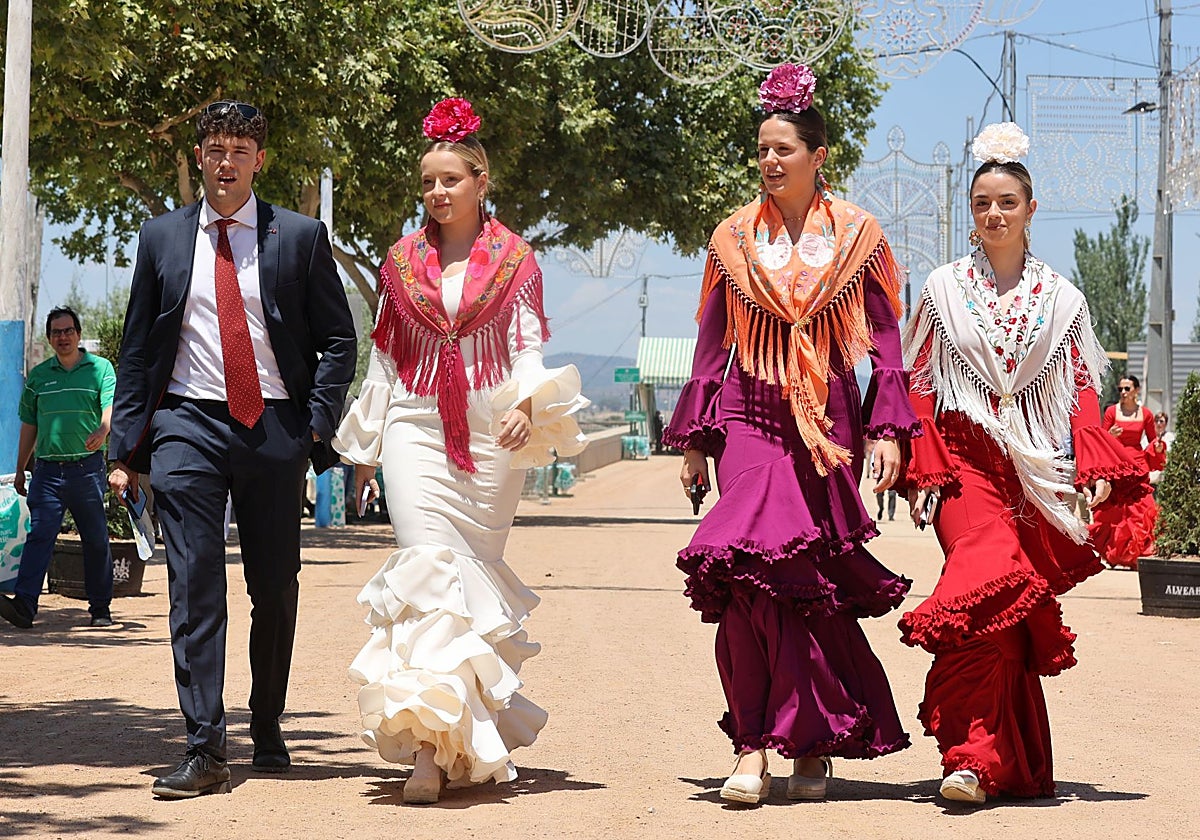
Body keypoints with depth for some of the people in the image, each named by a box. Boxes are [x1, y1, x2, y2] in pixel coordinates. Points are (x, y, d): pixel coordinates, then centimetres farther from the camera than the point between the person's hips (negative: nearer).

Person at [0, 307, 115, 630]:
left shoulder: (100, 368, 5)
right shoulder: (38, 375, 14)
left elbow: (111, 407, -10)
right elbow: (29, 425, 19)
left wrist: (102, 430, -32)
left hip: (87, 467, -2)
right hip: (47, 468, 2)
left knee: (96, 540, 6)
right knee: (39, 535, -11)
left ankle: (100, 607, 16)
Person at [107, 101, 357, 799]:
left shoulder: (301, 237, 5)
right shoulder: (163, 238, 10)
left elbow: (339, 340, 6)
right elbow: (138, 348, 11)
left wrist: (319, 425, -7)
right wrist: (127, 447, 5)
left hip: (275, 428, 0)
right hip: (188, 426, 0)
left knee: (276, 588, 9)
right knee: (196, 588, -7)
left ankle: (268, 732, 26)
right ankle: (206, 749, -7)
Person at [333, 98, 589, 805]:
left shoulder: (515, 258, 7)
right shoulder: (403, 260, 12)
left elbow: (528, 347, 0)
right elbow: (384, 356, 16)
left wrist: (526, 404, -21)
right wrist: (366, 449, 14)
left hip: (492, 432, 0)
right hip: (417, 427, 0)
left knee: (479, 573, 3)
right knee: (430, 569, -14)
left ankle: (472, 732, 16)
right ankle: (432, 744, -20)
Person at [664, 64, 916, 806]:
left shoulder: (857, 235, 6)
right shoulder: (735, 238, 10)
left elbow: (887, 340, 7)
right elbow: (711, 344, 14)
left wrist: (888, 429, -3)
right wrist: (693, 438, 10)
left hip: (828, 423, 0)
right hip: (750, 419, 1)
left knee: (807, 581, -1)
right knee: (755, 570, -15)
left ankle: (811, 744, 11)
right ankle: (755, 748, -12)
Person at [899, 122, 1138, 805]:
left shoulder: (1060, 298, 13)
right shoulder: (945, 290, 10)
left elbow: (1083, 390, 11)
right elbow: (920, 388, 9)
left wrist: (1096, 470, -2)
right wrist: (921, 473, 0)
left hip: (1037, 467, 2)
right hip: (965, 460, -2)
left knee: (999, 599, -7)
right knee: (992, 580, -21)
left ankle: (979, 758, 1)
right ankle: (977, 755, -21)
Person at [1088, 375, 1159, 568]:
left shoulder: (1145, 414, 7)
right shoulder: (1112, 411, 3)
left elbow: (1152, 440, 17)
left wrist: (1157, 445, -5)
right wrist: (1110, 435, -15)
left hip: (1137, 465, 1)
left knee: (1137, 511, -6)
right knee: (1114, 512, -5)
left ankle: (1131, 556, -1)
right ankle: (1115, 557, 1)